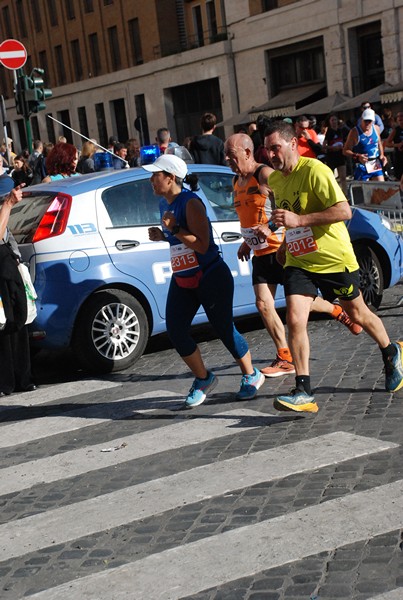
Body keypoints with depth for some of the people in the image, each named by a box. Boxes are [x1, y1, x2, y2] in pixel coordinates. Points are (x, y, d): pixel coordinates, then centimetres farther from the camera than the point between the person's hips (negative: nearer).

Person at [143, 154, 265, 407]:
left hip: (211, 277, -8)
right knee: (176, 331, -2)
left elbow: (202, 244, -23)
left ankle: (251, 376, 24)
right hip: (182, 280, 8)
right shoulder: (165, 204, 7)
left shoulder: (191, 203, -19)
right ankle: (203, 378, 17)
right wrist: (162, 235, 3)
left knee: (224, 329, 2)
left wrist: (174, 229, -26)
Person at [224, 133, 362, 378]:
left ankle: (338, 311, 31)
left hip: (281, 248, -7)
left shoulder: (265, 174, -14)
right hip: (261, 253, 8)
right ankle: (285, 358, 3)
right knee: (263, 304, -3)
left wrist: (271, 227, -30)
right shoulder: (237, 181, 12)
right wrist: (247, 243, 18)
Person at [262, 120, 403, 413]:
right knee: (295, 320, -14)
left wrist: (299, 219, -31)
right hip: (298, 262, 5)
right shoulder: (274, 179, 5)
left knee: (358, 314, 14)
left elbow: (344, 211, -26)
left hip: (335, 259, -5)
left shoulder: (315, 171, -19)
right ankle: (304, 392, -11)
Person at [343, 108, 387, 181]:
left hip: (376, 165, 5)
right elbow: (345, 151, -9)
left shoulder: (376, 128, 5)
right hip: (362, 166, -5)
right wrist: (357, 156, -25)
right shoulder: (354, 132, -10)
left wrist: (382, 155, 7)